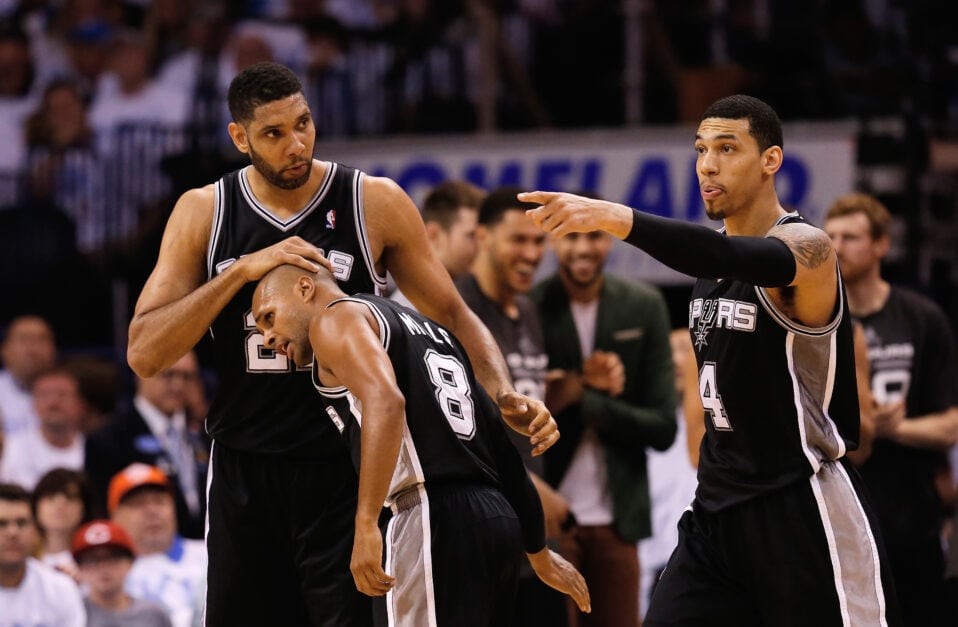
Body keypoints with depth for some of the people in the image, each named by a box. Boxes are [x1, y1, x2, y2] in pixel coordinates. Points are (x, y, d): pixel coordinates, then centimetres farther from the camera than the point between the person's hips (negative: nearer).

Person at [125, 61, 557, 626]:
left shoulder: (375, 203, -3)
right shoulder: (203, 212, 1)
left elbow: (451, 315, 5)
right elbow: (145, 355, -6)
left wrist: (506, 397, -12)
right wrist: (243, 270, -16)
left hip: (345, 473, -2)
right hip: (244, 473, 2)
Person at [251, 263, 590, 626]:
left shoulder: (334, 319, 3)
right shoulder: (423, 326, 29)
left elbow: (385, 402, -19)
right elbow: (502, 448, 27)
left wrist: (366, 525, -25)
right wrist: (540, 554, 32)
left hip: (433, 519, -9)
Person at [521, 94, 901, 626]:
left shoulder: (805, 248, -15)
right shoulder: (715, 259, 12)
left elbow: (731, 259, -36)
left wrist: (618, 219, -49)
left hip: (802, 514, -7)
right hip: (718, 507, 8)